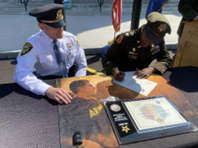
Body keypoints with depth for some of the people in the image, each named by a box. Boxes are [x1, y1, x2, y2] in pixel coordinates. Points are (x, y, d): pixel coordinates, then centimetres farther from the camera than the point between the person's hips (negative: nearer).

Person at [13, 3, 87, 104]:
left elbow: (82, 66, 3)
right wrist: (47, 90, -42)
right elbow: (21, 74, -26)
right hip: (48, 83, -2)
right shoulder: (33, 44, -15)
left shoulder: (71, 38, -4)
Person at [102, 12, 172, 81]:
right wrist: (114, 72, -38)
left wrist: (151, 69, -24)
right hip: (122, 79, -2)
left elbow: (167, 59, -4)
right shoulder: (125, 39, -21)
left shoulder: (160, 41, -8)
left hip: (141, 77, 3)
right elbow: (107, 58, -17)